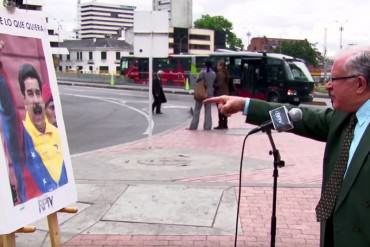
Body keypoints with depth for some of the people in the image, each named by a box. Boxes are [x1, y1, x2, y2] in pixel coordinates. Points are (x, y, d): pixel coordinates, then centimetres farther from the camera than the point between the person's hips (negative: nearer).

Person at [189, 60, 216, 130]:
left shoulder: (203, 72, -10)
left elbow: (197, 80, -9)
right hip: (209, 93, 3)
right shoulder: (213, 73, 1)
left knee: (197, 109, 3)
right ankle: (207, 126, 6)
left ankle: (193, 126, 2)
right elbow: (214, 83, 3)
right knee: (208, 110, 8)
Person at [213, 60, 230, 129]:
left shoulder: (220, 73, -15)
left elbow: (219, 84, -20)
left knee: (220, 110, -6)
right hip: (225, 93, 9)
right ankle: (225, 124, 17)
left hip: (219, 93, -9)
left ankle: (221, 125, -5)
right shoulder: (225, 73, 13)